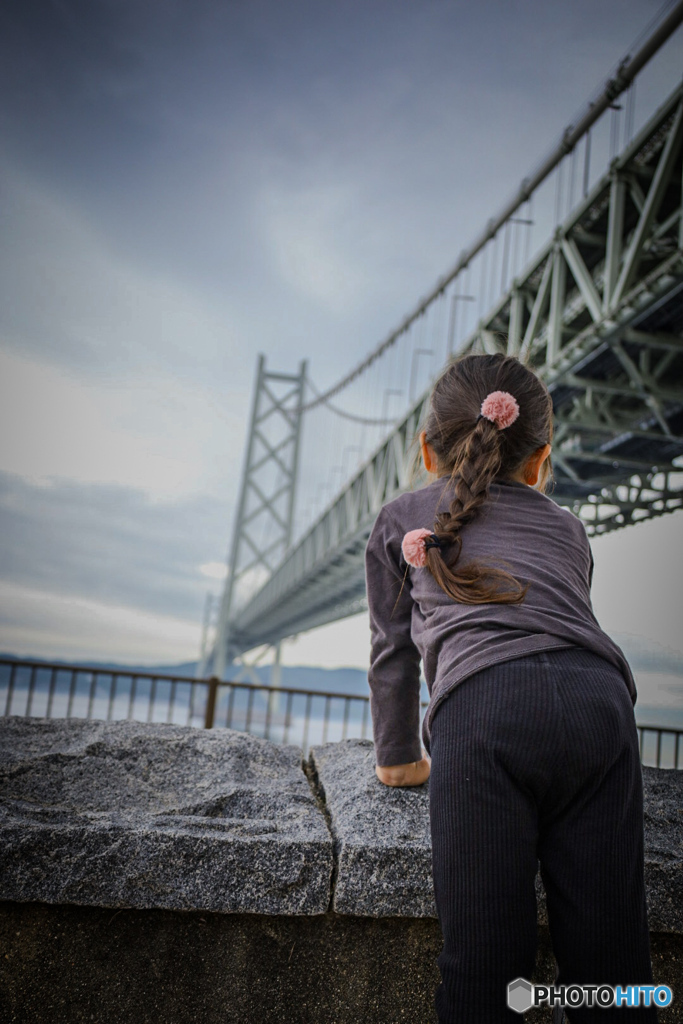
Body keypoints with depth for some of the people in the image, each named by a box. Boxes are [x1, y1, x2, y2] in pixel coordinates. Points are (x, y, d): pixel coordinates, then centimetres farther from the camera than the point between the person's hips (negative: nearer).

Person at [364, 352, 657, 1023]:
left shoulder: (400, 519, 27)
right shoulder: (568, 527, 34)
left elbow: (392, 649, 29)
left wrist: (399, 759, 40)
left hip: (483, 704, -3)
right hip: (600, 698, 3)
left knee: (482, 958, -2)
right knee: (608, 957, 7)